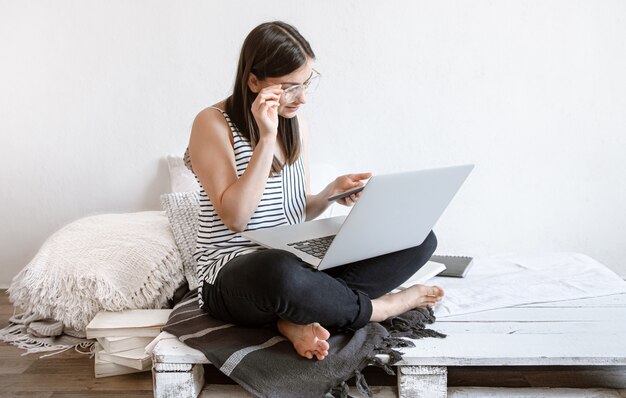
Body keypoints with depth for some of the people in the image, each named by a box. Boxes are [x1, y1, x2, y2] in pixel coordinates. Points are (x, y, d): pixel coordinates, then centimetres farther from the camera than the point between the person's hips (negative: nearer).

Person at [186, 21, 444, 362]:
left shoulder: (297, 127, 10)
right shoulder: (213, 124, -10)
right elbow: (235, 218, -20)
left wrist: (332, 192, -5)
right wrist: (267, 138, -23)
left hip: (300, 260, 7)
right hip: (232, 277, -7)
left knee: (420, 239, -7)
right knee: (282, 271, -45)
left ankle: (301, 317, -21)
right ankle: (374, 309, -13)